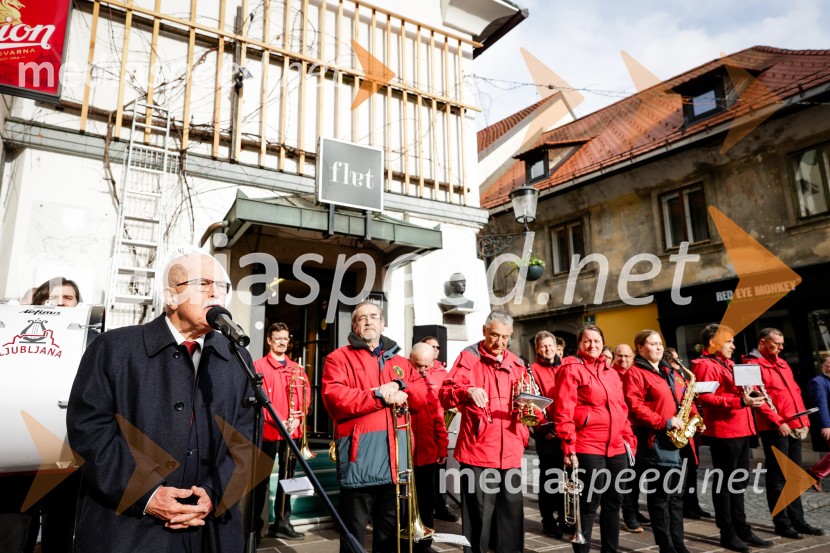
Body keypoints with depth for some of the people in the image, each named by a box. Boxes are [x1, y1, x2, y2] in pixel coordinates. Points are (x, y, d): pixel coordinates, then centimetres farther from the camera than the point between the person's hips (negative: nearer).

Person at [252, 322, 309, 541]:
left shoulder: (297, 369, 14)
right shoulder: (259, 366, -1)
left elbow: (305, 396, 7)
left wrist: (297, 419, -10)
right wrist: (277, 421, -18)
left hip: (293, 432, 5)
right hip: (268, 430, -4)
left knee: (287, 478, 11)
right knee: (262, 479, 3)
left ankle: (282, 523, 20)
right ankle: (255, 524, 14)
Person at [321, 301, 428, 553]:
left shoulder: (400, 361, 19)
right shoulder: (339, 358, 3)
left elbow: (423, 394, 10)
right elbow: (334, 398, -13)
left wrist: (399, 386, -10)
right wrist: (381, 396, -15)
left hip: (395, 456, 5)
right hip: (360, 453, -5)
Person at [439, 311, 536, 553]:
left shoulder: (516, 363, 12)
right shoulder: (469, 357, -3)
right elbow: (445, 395, -12)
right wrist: (467, 390, -32)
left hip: (511, 452, 5)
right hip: (478, 451, -5)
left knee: (512, 513, 14)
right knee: (478, 516, 2)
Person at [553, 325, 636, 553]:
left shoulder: (611, 372, 15)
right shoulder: (571, 369, -6)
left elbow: (622, 409, 20)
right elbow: (563, 412, -12)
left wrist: (629, 439, 11)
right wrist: (569, 448, -17)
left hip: (616, 448, 7)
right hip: (587, 449, -7)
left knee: (613, 502, 15)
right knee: (588, 504, 0)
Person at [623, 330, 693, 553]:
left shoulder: (671, 372, 18)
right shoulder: (635, 373, -8)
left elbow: (685, 398, 22)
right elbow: (635, 407, -17)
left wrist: (694, 418, 4)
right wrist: (664, 422, -20)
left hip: (678, 439, 8)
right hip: (656, 439, -8)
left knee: (676, 493, 14)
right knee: (660, 494, 0)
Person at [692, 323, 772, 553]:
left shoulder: (728, 364, 19)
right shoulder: (704, 365, -12)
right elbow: (704, 397, -22)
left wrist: (749, 397, 9)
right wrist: (739, 401, -30)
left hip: (741, 430, 10)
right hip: (722, 432, -10)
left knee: (738, 482, 17)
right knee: (724, 483, 0)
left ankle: (742, 529, 27)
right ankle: (727, 533, 10)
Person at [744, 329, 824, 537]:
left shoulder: (782, 363, 18)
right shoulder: (753, 365, -9)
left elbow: (795, 392, 21)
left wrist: (804, 418, 12)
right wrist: (778, 421, -19)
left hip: (795, 426, 8)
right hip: (774, 429, -8)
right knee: (778, 477, 0)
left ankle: (797, 520, 23)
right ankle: (781, 523, 8)